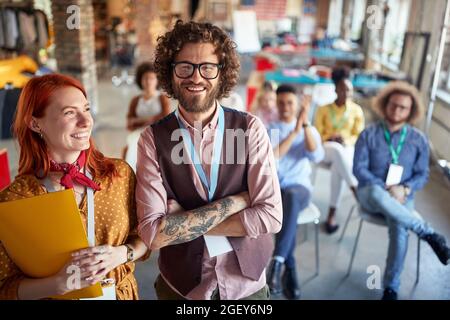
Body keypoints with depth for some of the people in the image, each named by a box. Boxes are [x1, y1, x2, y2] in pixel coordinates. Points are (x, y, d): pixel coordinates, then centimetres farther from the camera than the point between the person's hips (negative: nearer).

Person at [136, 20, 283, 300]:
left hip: (247, 285, 0)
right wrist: (235, 201, -21)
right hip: (180, 287, 0)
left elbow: (270, 217, -17)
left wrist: (183, 223, -18)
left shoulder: (250, 129, -12)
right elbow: (153, 233, -19)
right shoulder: (154, 139, -12)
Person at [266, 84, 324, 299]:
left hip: (300, 188, 0)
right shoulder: (268, 130, 9)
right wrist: (294, 131, -15)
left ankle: (278, 262, -41)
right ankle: (290, 269, -28)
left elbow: (317, 156, -9)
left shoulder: (310, 131, 12)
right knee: (288, 202, -36)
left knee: (291, 197, -38)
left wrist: (305, 124, -16)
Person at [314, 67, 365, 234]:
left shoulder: (357, 110, 6)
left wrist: (346, 141, -17)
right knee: (337, 150, -40)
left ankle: (332, 213, -29)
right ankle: (356, 189, -34)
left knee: (337, 167, -36)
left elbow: (359, 136, 4)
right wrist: (331, 139, -18)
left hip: (348, 149, 0)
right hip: (327, 148, 0)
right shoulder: (323, 109, 3)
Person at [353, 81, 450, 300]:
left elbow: (422, 174, 6)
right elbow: (359, 169, -6)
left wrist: (404, 189, -15)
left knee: (399, 229, -31)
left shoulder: (419, 140, 4)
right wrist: (386, 189, -18)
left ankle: (391, 288, -13)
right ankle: (428, 234, -27)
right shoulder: (368, 134, -2)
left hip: (402, 198, 1)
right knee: (377, 193, -39)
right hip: (370, 193, -1)